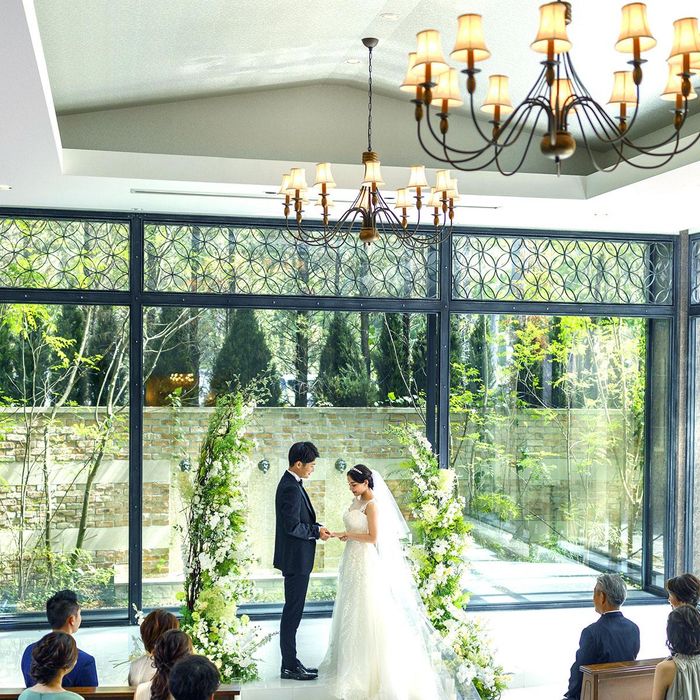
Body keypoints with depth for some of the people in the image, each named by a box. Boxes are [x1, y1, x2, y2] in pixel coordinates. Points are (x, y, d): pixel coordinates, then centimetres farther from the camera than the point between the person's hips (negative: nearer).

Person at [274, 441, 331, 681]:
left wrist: (317, 527, 5)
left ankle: (291, 661, 24)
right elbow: (293, 527, -23)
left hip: (296, 559, 11)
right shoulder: (291, 488, -20)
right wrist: (317, 532, -11)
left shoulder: (291, 484, 11)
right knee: (292, 612, -2)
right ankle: (289, 667, 5)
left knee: (293, 612, 15)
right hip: (296, 559, -11)